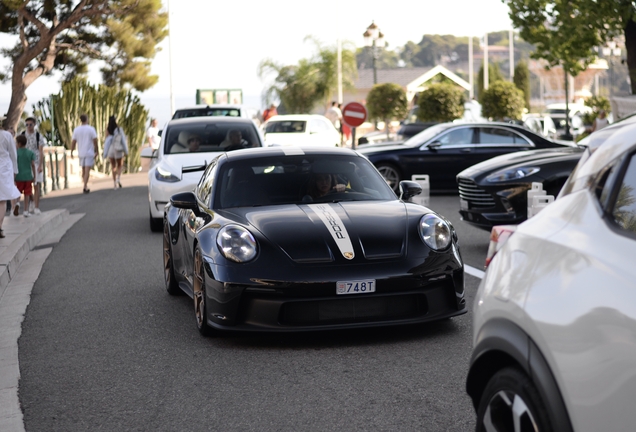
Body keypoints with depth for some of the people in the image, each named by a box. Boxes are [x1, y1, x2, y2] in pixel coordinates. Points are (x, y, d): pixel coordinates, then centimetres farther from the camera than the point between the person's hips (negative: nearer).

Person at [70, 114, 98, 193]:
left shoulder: (76, 130, 0)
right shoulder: (91, 129, -9)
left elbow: (73, 142, -2)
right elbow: (95, 141, -11)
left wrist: (71, 153, 4)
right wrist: (96, 151, 1)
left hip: (81, 153, 4)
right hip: (89, 153, -4)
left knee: (83, 170, 17)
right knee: (87, 170, -6)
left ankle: (86, 186, 25)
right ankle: (85, 187, -15)